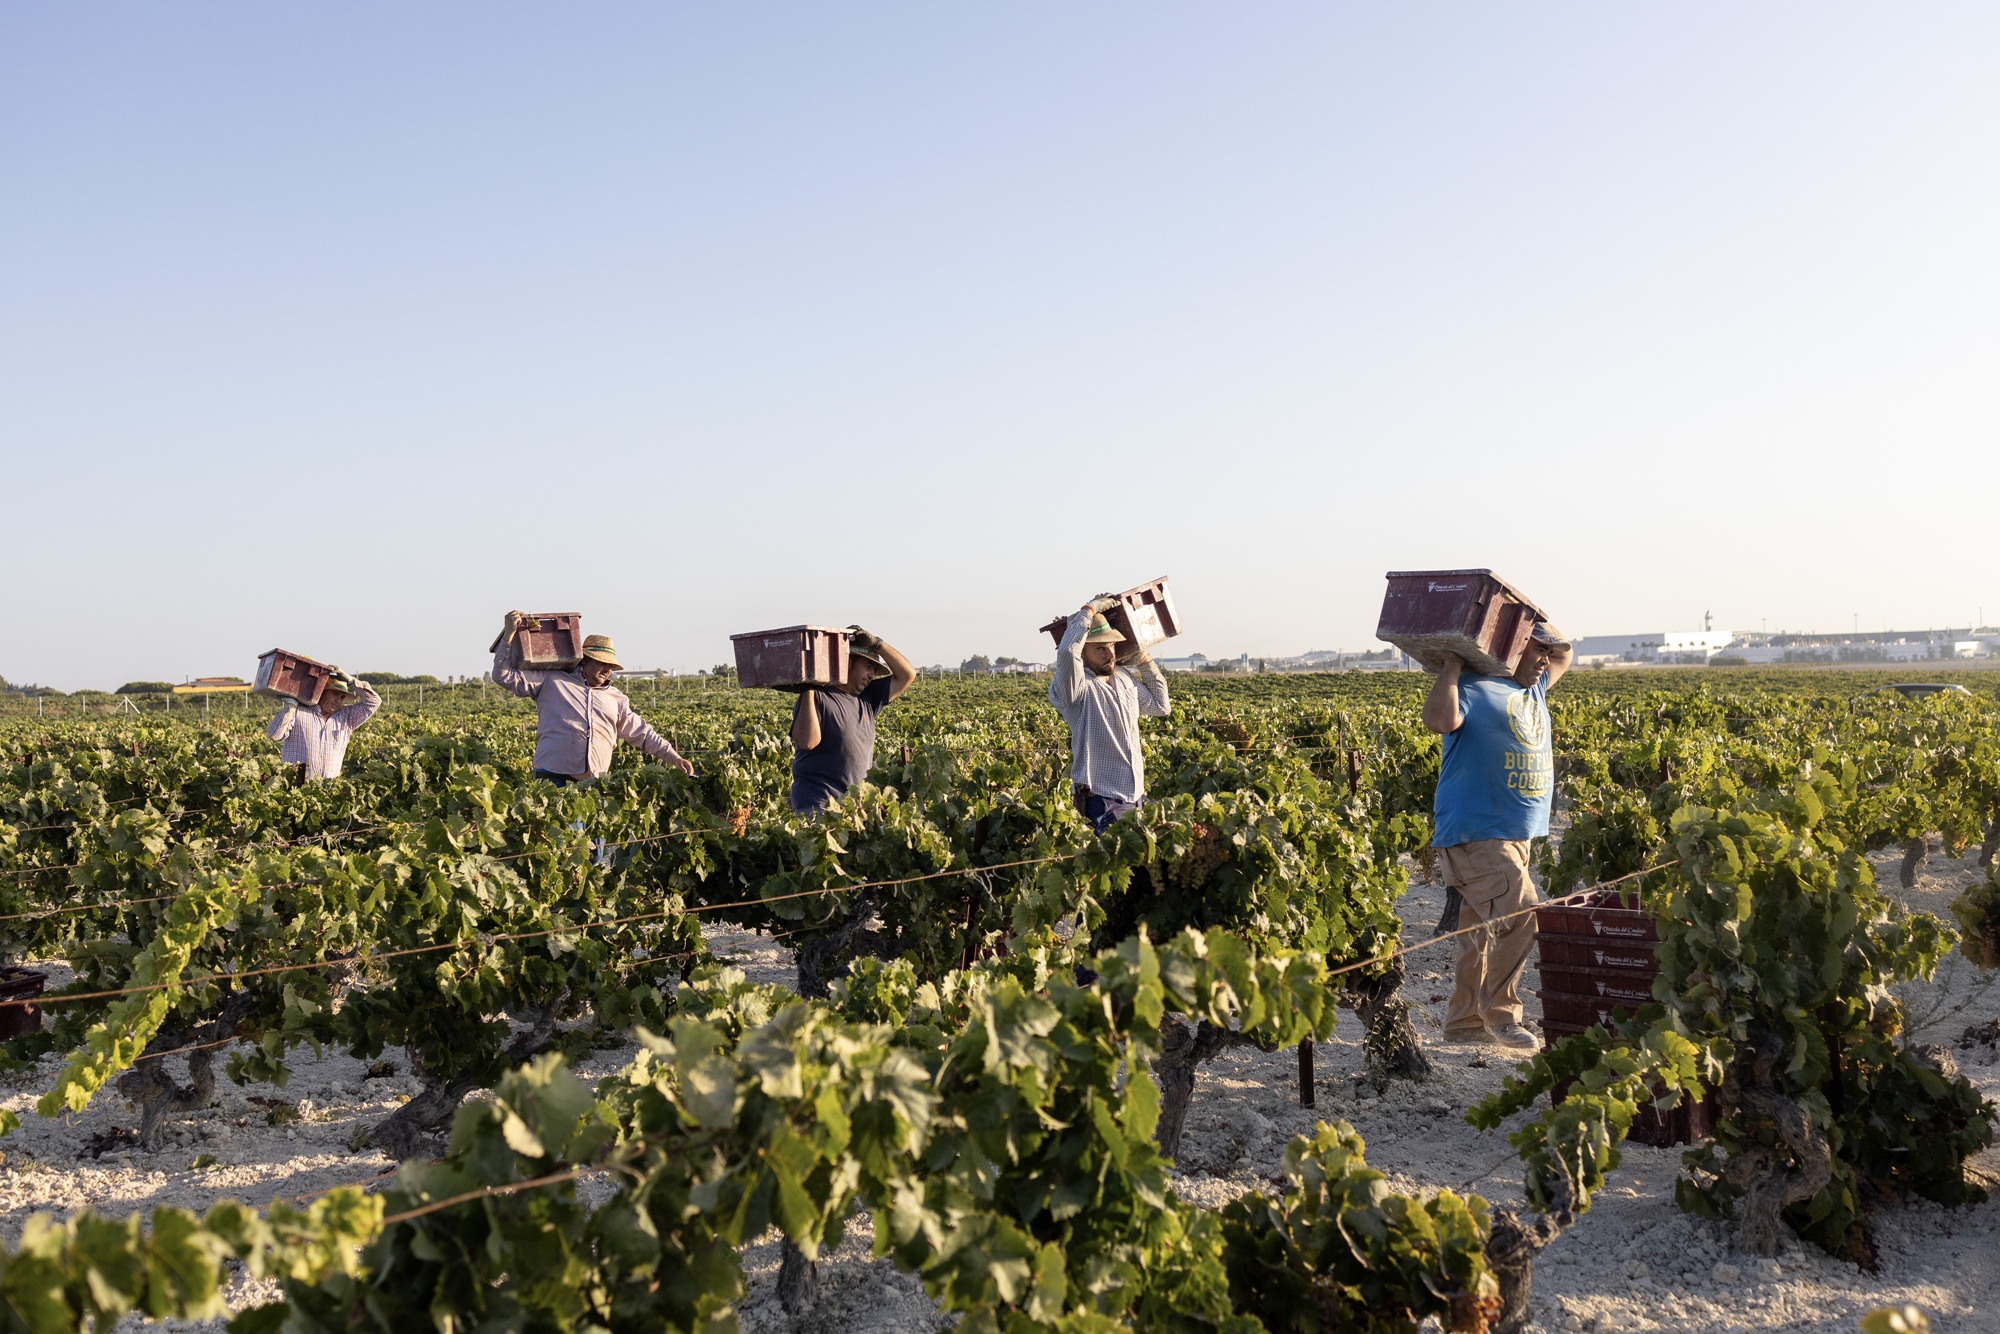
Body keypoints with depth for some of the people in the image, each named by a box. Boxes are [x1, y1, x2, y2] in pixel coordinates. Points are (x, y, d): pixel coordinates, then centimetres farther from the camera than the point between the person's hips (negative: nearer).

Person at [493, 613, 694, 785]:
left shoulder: (616, 698, 18)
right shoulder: (551, 682, 8)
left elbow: (643, 734, 21)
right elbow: (504, 676, 5)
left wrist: (675, 758, 13)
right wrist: (509, 634, -4)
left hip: (595, 784, 4)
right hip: (553, 780, -3)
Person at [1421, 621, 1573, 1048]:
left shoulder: (1533, 691, 19)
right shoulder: (1475, 689, -9)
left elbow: (1565, 657, 36)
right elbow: (1439, 720, -28)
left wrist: (1537, 621, 19)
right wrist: (1451, 665, -17)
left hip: (1518, 836, 9)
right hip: (1477, 833, -9)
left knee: (1483, 929, 11)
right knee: (1520, 916, -19)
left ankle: (1464, 1020, 17)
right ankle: (1500, 1014, -7)